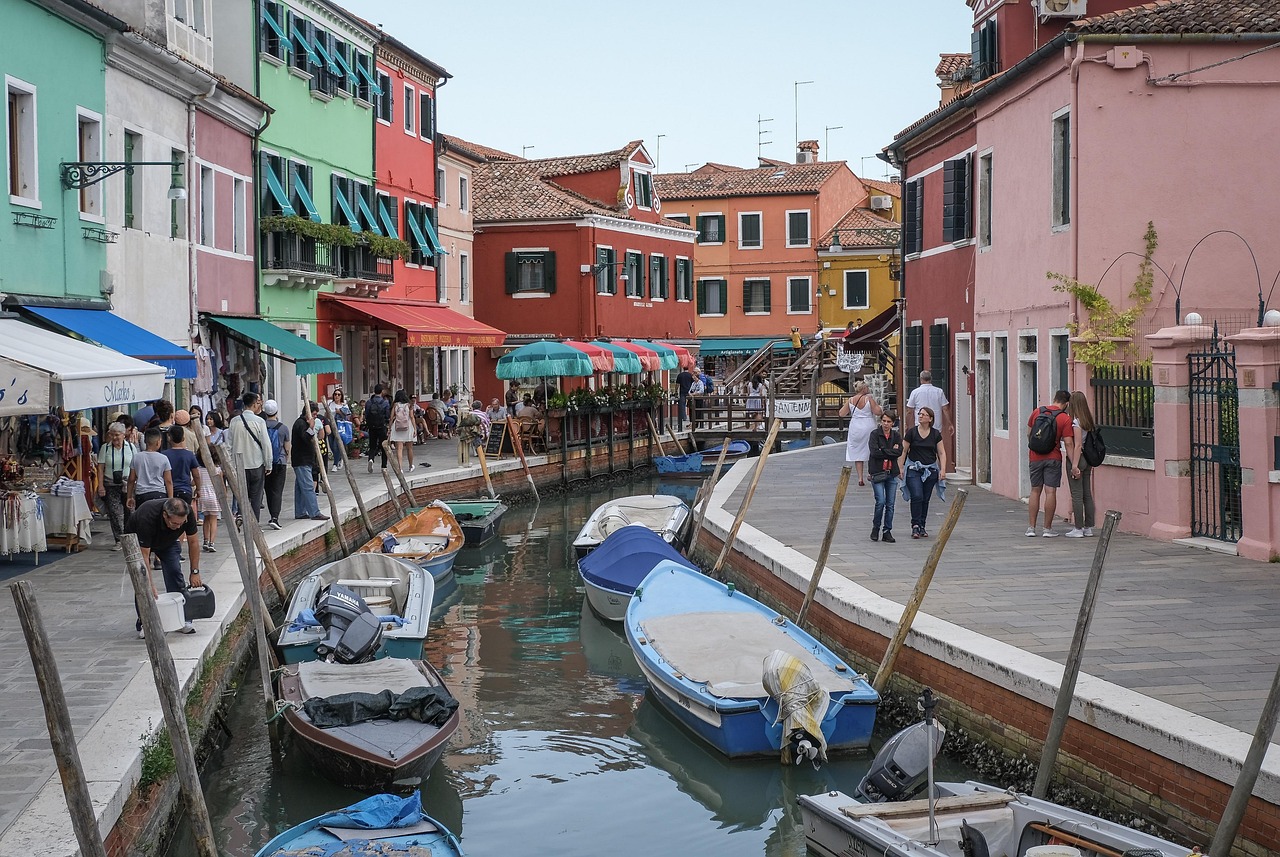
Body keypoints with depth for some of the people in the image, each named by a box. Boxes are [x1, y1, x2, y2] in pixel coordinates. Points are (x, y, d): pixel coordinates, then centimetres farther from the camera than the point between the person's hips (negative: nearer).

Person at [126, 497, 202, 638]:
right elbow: (144, 555, -38)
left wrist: (195, 572, -17)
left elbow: (192, 542, -17)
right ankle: (143, 623, -4)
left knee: (175, 573, -10)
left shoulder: (188, 514, -33)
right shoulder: (147, 518, -44)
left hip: (168, 541, 3)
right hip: (139, 540, -3)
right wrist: (150, 585, -42)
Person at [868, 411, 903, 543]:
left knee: (890, 504, 3)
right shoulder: (875, 434, -1)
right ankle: (876, 528, 7)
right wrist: (891, 451, -9)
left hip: (892, 473, 4)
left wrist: (883, 451, -11)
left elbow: (899, 452, -6)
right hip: (877, 472, -3)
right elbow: (874, 452, -15)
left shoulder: (896, 436, 9)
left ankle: (887, 532, 11)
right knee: (880, 501, -13)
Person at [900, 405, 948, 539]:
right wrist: (900, 468, -4)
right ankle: (915, 525, -10)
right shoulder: (912, 432, -2)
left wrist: (943, 470, -3)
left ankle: (922, 526, 15)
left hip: (930, 470, 2)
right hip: (914, 469, -2)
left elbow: (941, 453, 6)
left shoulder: (936, 434, 4)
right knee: (916, 497, -15)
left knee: (925, 499, 6)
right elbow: (903, 451, 1)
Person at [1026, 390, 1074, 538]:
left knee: (1035, 491, 11)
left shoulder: (1037, 412, 3)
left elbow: (1029, 434, 12)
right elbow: (1068, 443, -13)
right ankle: (1048, 529, 2)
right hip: (1053, 458, -3)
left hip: (1035, 457, 3)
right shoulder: (1065, 418, -8)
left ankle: (1031, 527, 9)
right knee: (1050, 492, 0)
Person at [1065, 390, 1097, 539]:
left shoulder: (1075, 422, -14)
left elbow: (1077, 445, -18)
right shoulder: (1089, 421, 9)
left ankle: (1078, 529, -2)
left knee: (1077, 495, -4)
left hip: (1078, 458, -8)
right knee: (1087, 494, 11)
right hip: (1088, 459, 8)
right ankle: (1089, 527, 16)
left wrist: (1074, 466, -19)